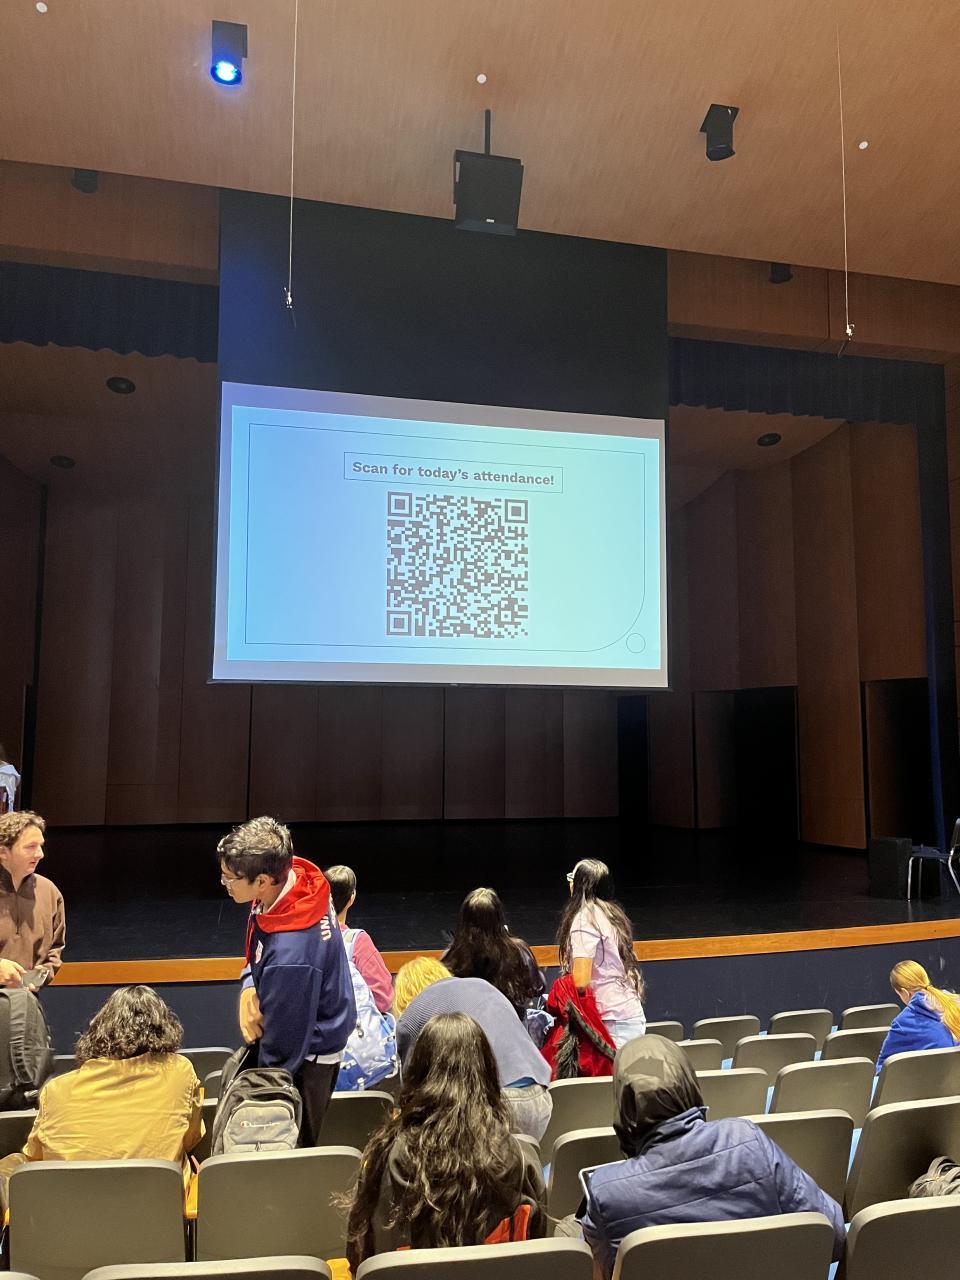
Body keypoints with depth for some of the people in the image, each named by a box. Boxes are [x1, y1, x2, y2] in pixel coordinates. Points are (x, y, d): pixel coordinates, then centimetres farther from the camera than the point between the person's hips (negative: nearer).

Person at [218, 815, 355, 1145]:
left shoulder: (290, 956, -40)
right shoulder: (295, 878, -15)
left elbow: (283, 1047, -25)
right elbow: (258, 953, 6)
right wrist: (248, 988, -11)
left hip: (307, 1057, -8)